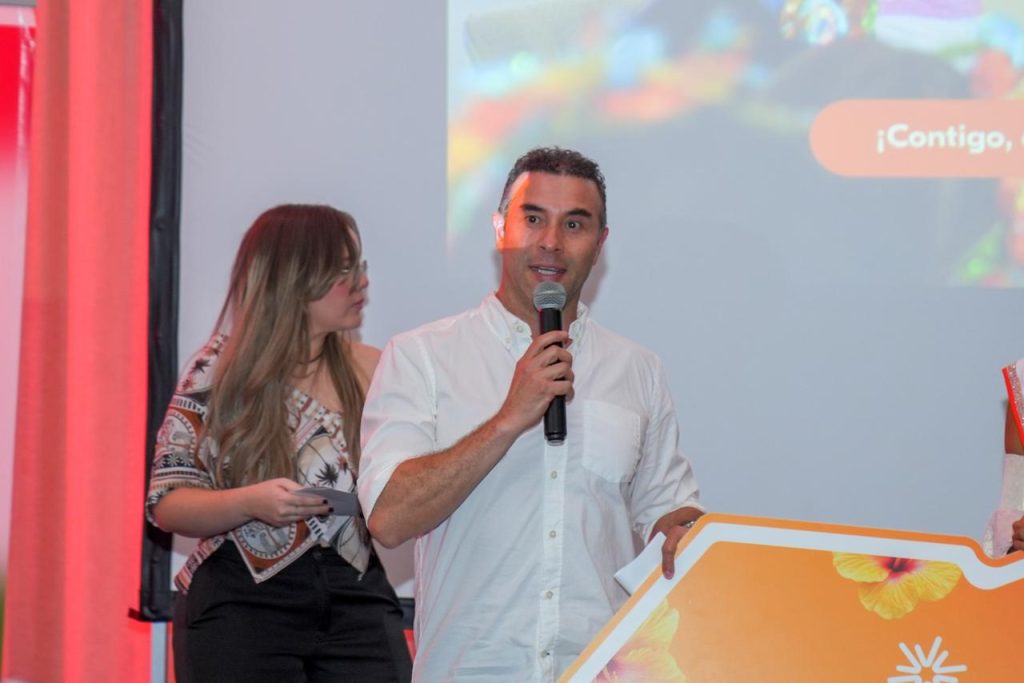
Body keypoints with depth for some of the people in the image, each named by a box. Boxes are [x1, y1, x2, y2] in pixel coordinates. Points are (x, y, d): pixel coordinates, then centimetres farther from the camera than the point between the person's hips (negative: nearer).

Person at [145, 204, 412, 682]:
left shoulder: (373, 371, 7)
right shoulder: (216, 374, -1)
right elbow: (167, 504, -3)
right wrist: (249, 502, -20)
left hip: (356, 602, 2)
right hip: (241, 603, -2)